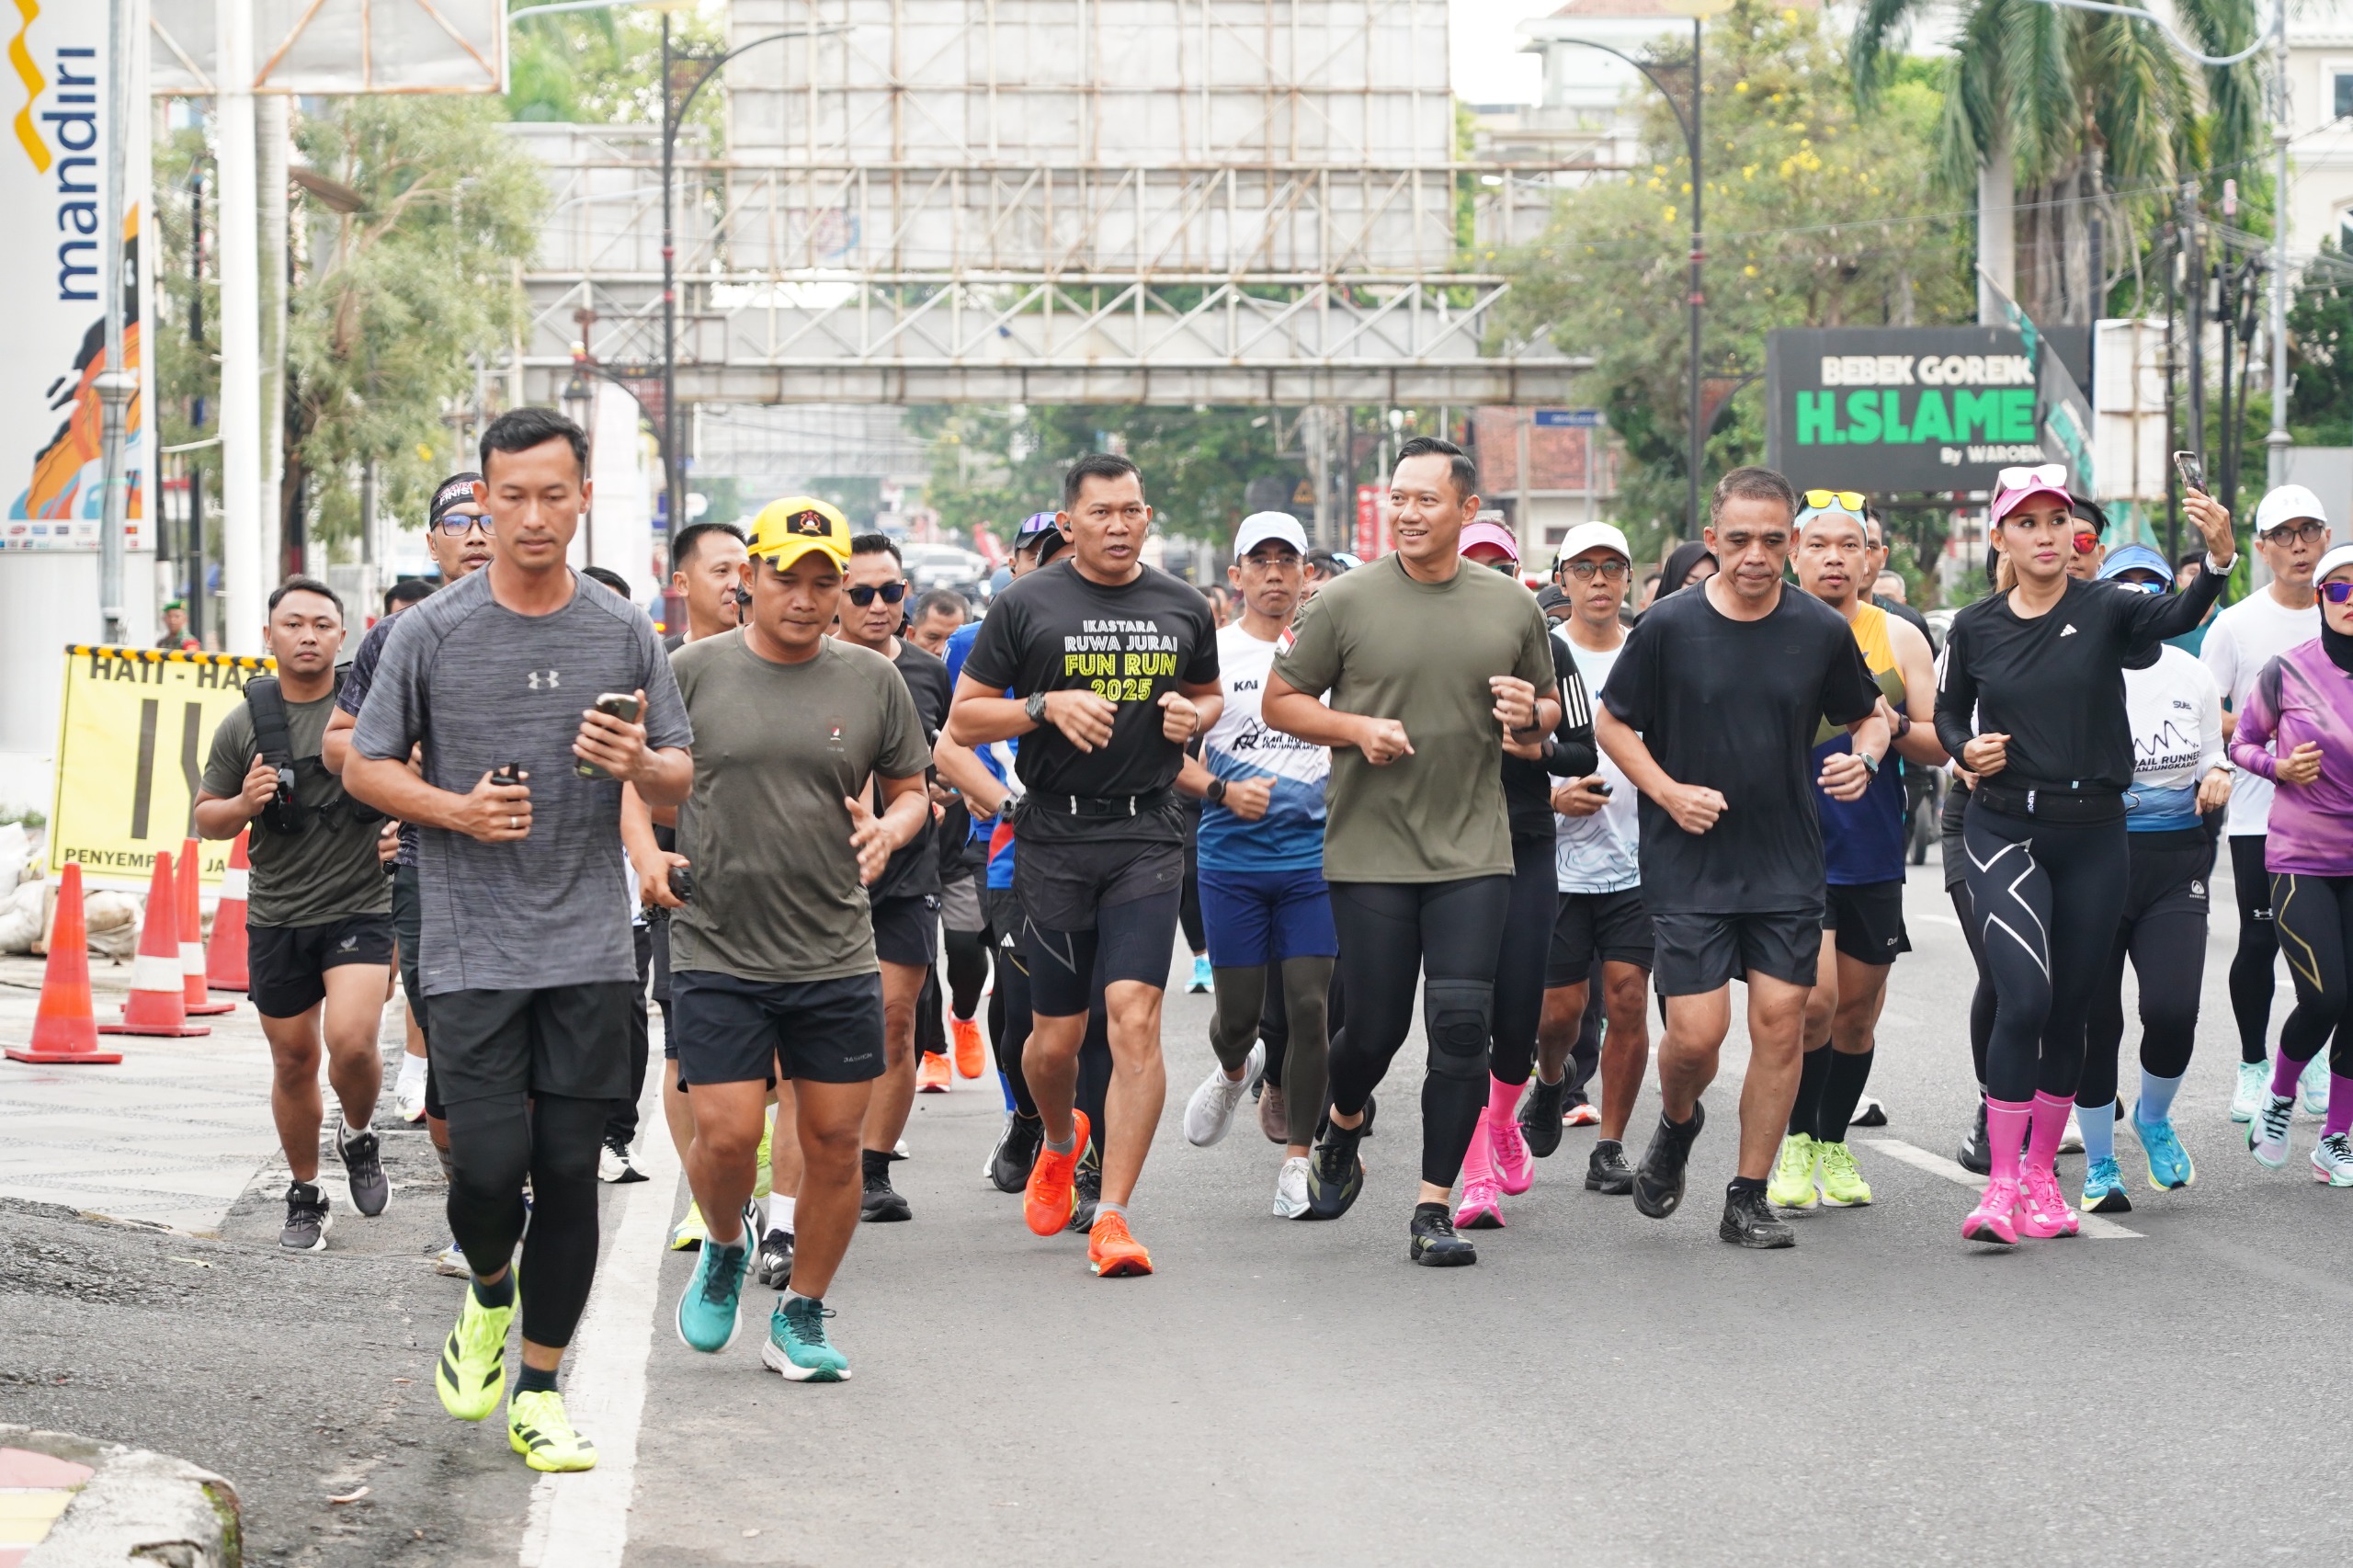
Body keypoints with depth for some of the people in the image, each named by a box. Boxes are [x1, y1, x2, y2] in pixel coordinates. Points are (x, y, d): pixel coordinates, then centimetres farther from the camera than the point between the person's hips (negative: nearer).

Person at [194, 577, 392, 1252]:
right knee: (294, 1063, 9)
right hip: (277, 917, 2)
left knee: (351, 1042, -20)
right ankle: (305, 1198, 26)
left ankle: (358, 1138, 11)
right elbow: (206, 818, 8)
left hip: (360, 909, -2)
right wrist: (242, 805, -13)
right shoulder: (244, 725, 1)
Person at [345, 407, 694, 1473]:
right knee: (488, 1167, -10)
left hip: (591, 951, 2)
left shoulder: (623, 633, 6)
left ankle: (539, 1393, 13)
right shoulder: (430, 633, -1)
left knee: (570, 1172, 2)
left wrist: (640, 763, -12)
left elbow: (682, 778, 12)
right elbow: (365, 766, 4)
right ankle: (489, 1303, 24)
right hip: (472, 952, -2)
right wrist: (456, 810, -13)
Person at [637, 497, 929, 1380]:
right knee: (728, 1136, -9)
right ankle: (726, 1249, 24)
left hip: (837, 959, 2)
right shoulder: (694, 671, 0)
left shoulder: (872, 680, 5)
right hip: (717, 952, -2)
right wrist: (646, 852, -7)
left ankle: (800, 1318, 19)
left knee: (835, 1143, 3)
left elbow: (912, 791, 15)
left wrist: (891, 827, -7)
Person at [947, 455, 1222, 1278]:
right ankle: (1061, 1141, 41)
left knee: (1134, 1017, -13)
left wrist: (1191, 716, 2)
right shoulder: (1026, 606, 0)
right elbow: (964, 719, 2)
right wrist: (1048, 705, -14)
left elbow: (1209, 694, 26)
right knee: (1056, 1035, 6)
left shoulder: (1182, 608, 9)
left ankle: (1112, 1217, -11)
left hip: (1148, 833, 1)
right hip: (1055, 835, -1)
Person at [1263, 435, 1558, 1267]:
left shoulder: (1513, 607, 7)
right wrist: (1356, 729, -13)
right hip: (1369, 851, -1)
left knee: (1462, 1024, -9)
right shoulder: (1344, 603, -2)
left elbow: (1545, 713, 19)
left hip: (1474, 853, 1)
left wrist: (1529, 717, -4)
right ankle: (1343, 1128, 38)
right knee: (1375, 1025, 4)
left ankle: (1433, 1207, -2)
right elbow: (1280, 701, 4)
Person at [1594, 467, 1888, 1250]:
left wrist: (1864, 758, -8)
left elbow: (1869, 715, 15)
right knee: (1696, 1034, -8)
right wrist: (1669, 792, -10)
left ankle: (1748, 1200, 8)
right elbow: (1612, 721, 3)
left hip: (1788, 863, 2)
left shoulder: (1822, 630, 0)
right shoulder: (1670, 625, -6)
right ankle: (1676, 1125, 27)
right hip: (1688, 865, -2)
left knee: (1780, 1021, -3)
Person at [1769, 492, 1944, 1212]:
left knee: (1858, 1013, 9)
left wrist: (1894, 727, -14)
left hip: (1873, 854, 3)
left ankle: (1834, 1146, 26)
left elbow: (1940, 745, 5)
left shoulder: (1898, 638, 5)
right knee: (1814, 999, -16)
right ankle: (1796, 1142, 3)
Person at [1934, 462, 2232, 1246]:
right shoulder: (1976, 627, 2)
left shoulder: (2106, 610, -4)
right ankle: (2002, 1185, -14)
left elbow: (2177, 615, -24)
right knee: (2023, 998, -17)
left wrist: (2218, 560, -43)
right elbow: (1948, 712, 17)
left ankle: (2042, 1175, 24)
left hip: (2093, 834, 1)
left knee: (2069, 1009, 8)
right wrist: (1966, 748, -5)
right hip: (2004, 831, -1)